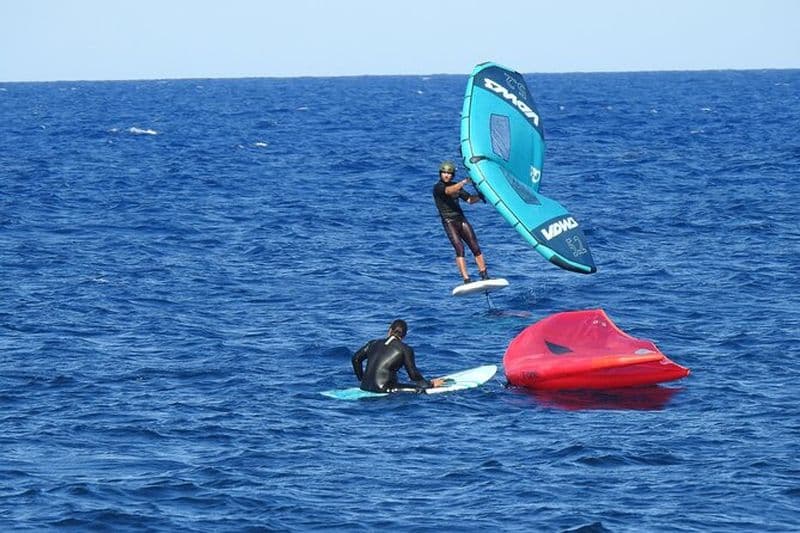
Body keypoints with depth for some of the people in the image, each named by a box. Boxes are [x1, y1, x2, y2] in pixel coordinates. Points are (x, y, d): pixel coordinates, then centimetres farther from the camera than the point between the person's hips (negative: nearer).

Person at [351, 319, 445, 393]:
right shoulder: (406, 349, 0)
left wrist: (361, 378, 34)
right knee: (421, 389, -5)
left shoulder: (374, 343, 16)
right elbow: (414, 375, 1)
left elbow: (356, 359, 22)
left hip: (365, 386, 7)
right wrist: (431, 384, 17)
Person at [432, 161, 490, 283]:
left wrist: (479, 196, -4)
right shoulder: (438, 187, -5)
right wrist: (465, 182, -31)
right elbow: (449, 191, -25)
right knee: (459, 248, -19)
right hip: (449, 221, -6)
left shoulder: (456, 186, 15)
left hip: (461, 219, 6)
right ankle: (466, 280, -24)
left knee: (475, 248, -2)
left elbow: (469, 199, 15)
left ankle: (485, 277, 5)